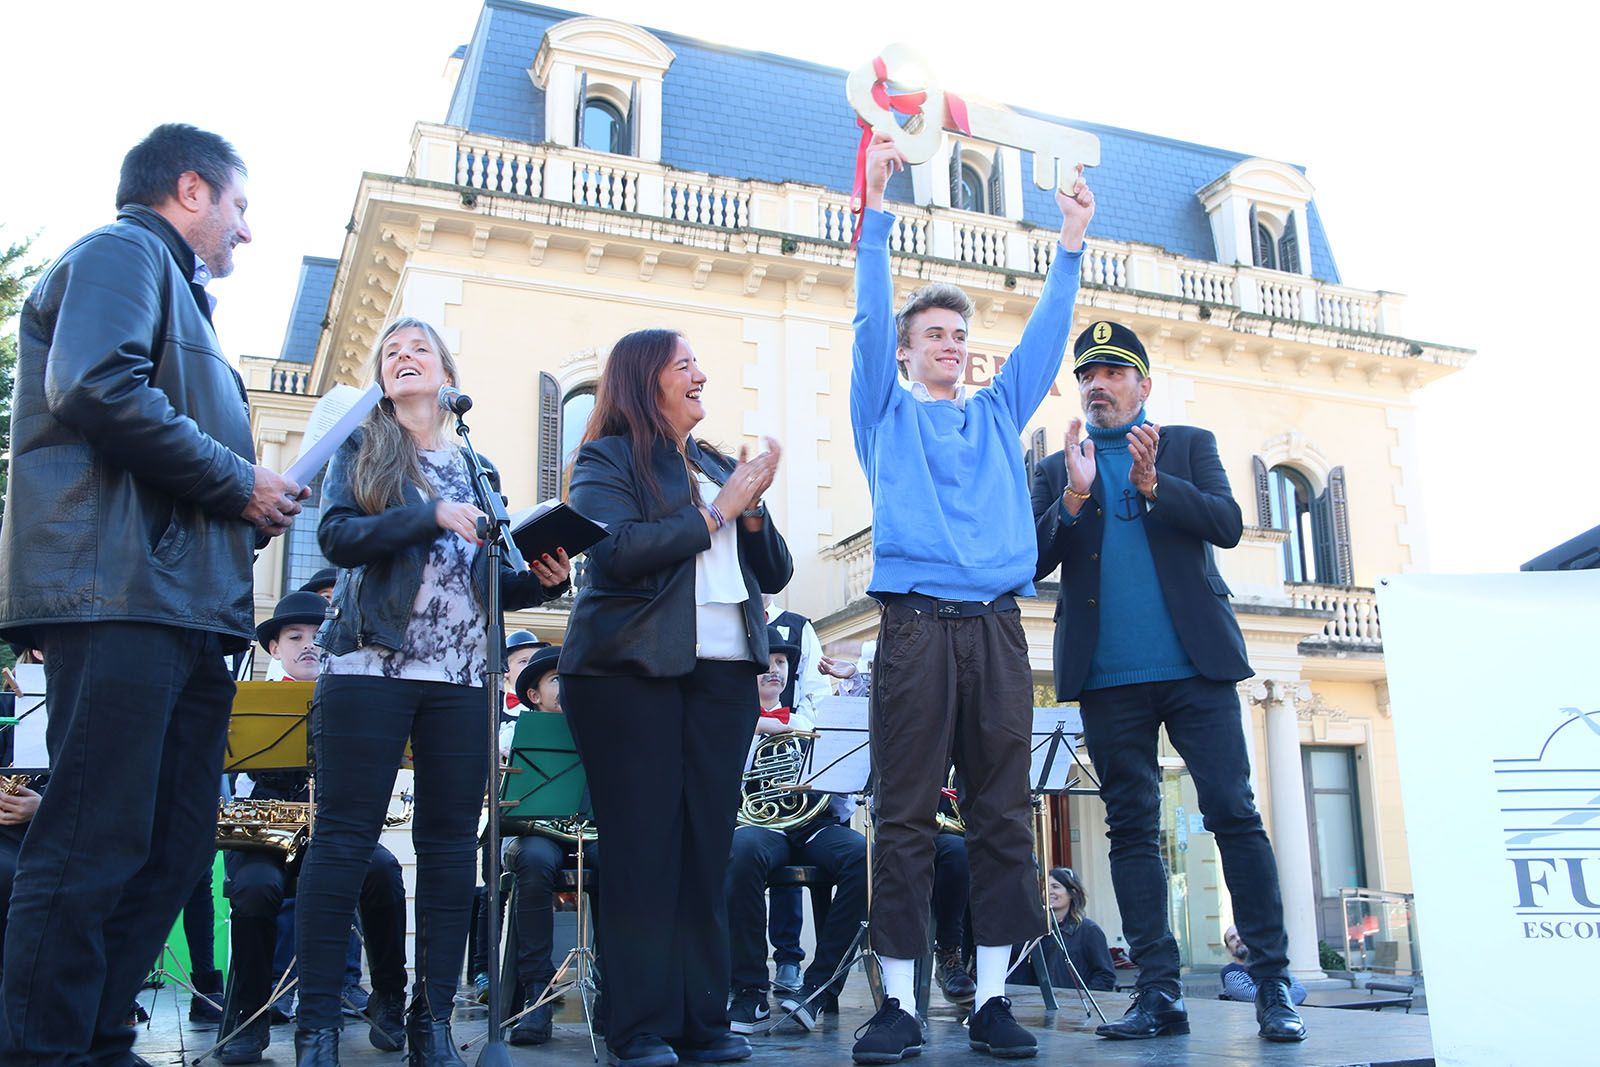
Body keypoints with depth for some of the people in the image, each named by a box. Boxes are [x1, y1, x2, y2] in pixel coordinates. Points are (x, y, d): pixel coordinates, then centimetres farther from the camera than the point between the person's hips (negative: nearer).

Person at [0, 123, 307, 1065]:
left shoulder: (177, 288, 31)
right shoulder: (122, 253, 2)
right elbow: (95, 387, -18)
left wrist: (249, 517, 13)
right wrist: (238, 483, -11)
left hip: (187, 610, 10)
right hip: (120, 594, -10)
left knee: (173, 851, 9)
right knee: (95, 847, -10)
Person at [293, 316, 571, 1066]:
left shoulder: (474, 468, 19)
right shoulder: (361, 449, 9)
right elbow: (337, 537, -7)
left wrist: (543, 580, -1)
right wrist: (431, 515, -18)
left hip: (462, 674, 4)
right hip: (371, 664, -3)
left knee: (451, 843, 2)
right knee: (344, 838, -4)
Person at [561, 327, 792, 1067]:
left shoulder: (718, 465, 19)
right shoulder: (608, 459, 4)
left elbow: (775, 573, 16)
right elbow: (618, 549, -14)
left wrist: (751, 507, -2)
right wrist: (718, 510, -8)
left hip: (723, 673, 5)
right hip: (632, 672, -5)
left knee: (707, 847, 3)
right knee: (643, 849, -4)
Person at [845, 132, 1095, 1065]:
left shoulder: (999, 413, 23)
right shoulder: (888, 413, 14)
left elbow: (1047, 333, 17)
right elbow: (871, 320, 3)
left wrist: (1072, 245, 8)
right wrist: (878, 215, -5)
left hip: (998, 626, 4)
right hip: (916, 624, -3)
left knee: (1004, 813, 2)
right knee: (906, 815, -4)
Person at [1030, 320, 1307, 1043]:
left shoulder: (1190, 444, 13)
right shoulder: (1056, 470, 15)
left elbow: (1227, 524, -1)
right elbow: (1034, 562, 4)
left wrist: (1153, 483, -15)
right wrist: (1073, 497, -12)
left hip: (1194, 663, -1)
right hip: (1107, 678, 2)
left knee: (1234, 813, -5)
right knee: (1131, 829, 2)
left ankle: (1273, 982, 3)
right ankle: (1159, 991, 7)